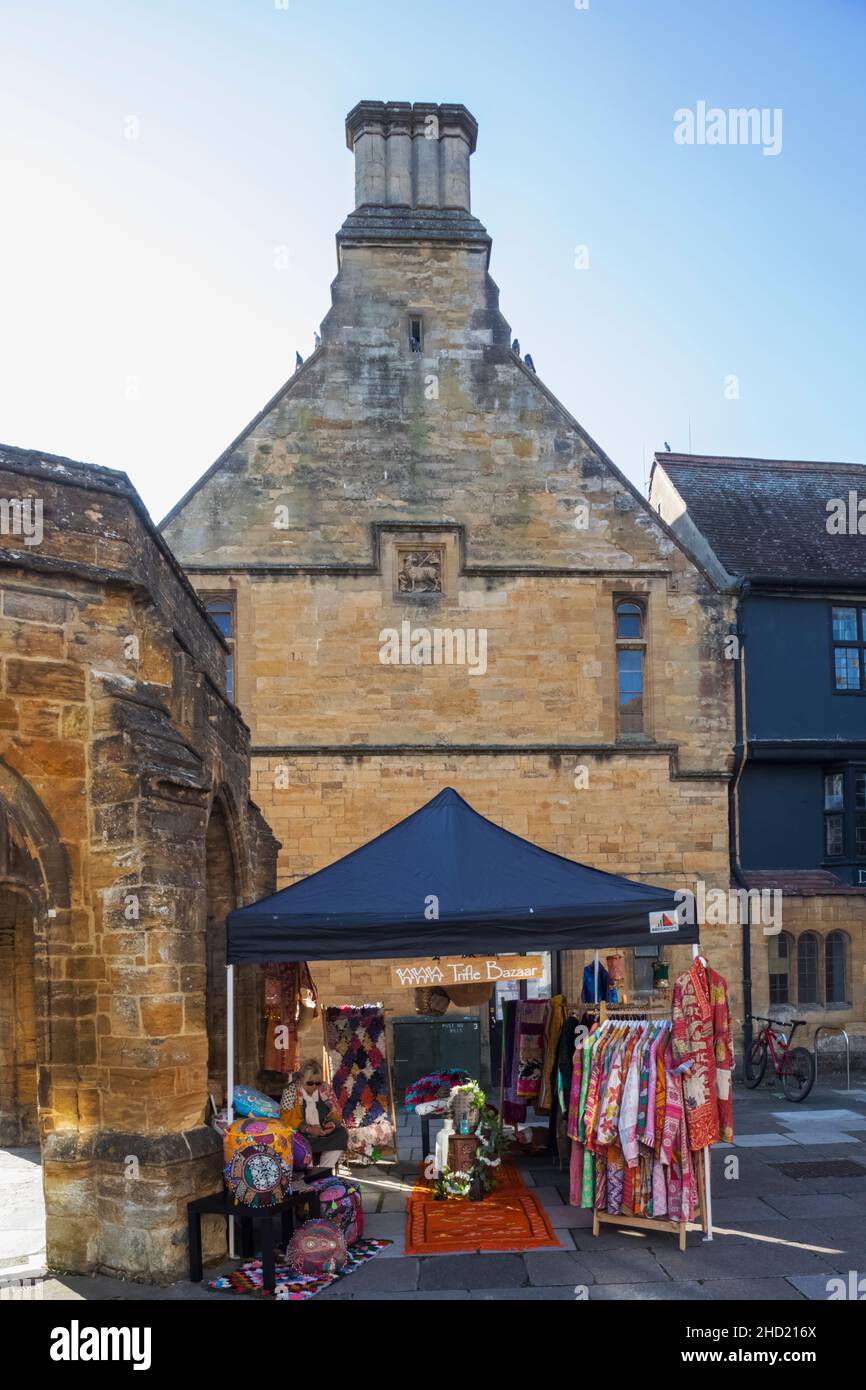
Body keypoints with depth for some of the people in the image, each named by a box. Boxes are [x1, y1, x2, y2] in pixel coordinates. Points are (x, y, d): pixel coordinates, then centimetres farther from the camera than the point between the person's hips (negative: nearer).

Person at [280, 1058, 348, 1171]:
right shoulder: (291, 1091, -6)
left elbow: (335, 1112, 8)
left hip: (323, 1135, 4)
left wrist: (332, 1123, -16)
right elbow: (287, 1118, -15)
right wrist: (308, 1129, -27)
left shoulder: (325, 1089, 6)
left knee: (341, 1134, -20)